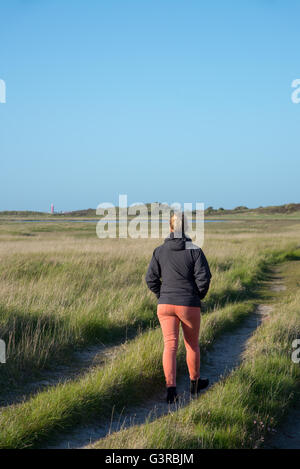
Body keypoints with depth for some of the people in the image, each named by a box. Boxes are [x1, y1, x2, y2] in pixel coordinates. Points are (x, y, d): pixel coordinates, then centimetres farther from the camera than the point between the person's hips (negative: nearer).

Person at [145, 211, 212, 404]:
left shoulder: (160, 251, 0)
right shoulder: (194, 250, -7)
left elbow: (151, 278, 1)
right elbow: (204, 278, -11)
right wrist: (198, 296, 6)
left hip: (165, 305, 2)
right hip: (190, 305, -1)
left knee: (170, 345, -1)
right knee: (192, 344, 17)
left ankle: (171, 389, -14)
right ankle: (195, 382, 34)